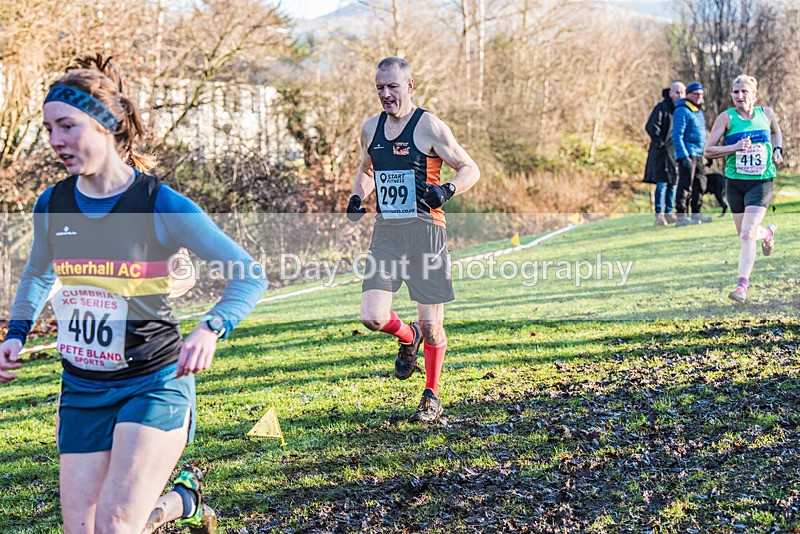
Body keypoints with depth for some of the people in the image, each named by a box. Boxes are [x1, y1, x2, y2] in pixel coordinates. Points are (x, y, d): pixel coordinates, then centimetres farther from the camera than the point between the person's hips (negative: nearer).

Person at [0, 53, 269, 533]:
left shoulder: (161, 205, -13)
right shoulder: (51, 205, 2)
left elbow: (250, 275, -13)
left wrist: (210, 330, -30)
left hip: (154, 385, -5)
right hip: (82, 391, 5)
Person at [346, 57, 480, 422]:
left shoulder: (428, 126, -6)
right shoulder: (370, 129, 11)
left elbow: (470, 169, -2)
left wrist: (447, 190, -22)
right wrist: (357, 197, 9)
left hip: (425, 230, -4)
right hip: (385, 231, 4)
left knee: (430, 324, 1)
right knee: (372, 317, -10)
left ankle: (432, 397, 22)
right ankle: (408, 338, 25)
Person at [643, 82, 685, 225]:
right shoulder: (662, 107, -6)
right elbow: (651, 126, -12)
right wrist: (659, 141, -19)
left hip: (676, 151, 7)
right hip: (663, 151, -6)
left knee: (673, 183, 9)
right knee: (662, 183, -8)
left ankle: (669, 213, 16)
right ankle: (659, 215, -5)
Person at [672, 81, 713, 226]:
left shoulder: (699, 111, 19)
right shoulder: (683, 111, -11)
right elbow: (677, 135, -17)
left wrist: (705, 153, 21)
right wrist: (684, 156, -23)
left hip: (698, 154, 10)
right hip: (687, 154, -10)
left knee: (700, 183, 14)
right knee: (685, 184, -10)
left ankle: (696, 213, 23)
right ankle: (681, 216, -9)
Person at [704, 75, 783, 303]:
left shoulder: (766, 113, 1)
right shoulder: (727, 117, -5)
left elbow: (776, 132, 24)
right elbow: (708, 150, -7)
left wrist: (777, 150, 5)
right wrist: (735, 147, -19)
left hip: (761, 182, -1)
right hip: (735, 183, 1)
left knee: (746, 235, -16)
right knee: (744, 235, 13)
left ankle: (742, 285, -13)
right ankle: (767, 233, 49)